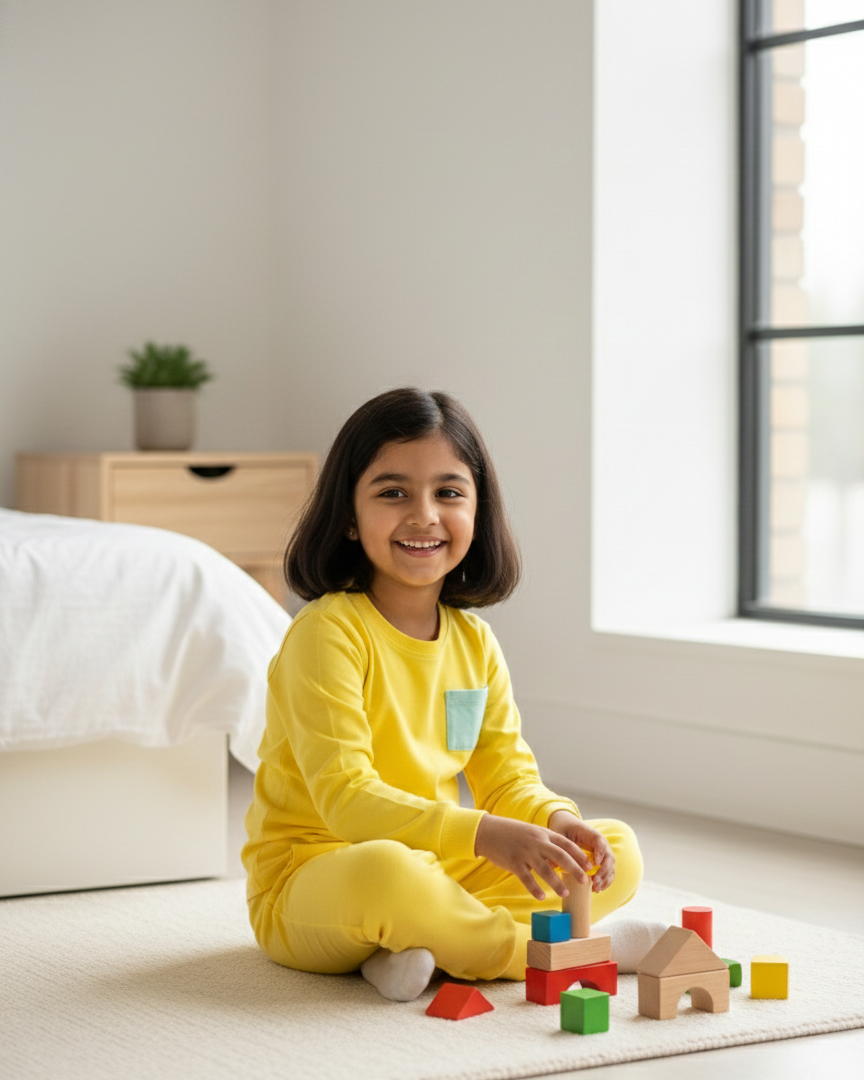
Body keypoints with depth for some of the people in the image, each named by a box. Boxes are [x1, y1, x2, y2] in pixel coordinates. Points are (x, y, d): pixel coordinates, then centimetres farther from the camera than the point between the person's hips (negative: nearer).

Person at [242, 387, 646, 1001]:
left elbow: (508, 777, 9)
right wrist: (482, 833, -35)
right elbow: (345, 800, -24)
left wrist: (556, 820, -15)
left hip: (441, 869, 8)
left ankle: (421, 948, -18)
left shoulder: (474, 641, 7)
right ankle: (535, 947, -15)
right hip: (310, 879, -8)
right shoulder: (327, 632, -16)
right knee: (385, 871, -41)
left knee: (618, 854, -1)